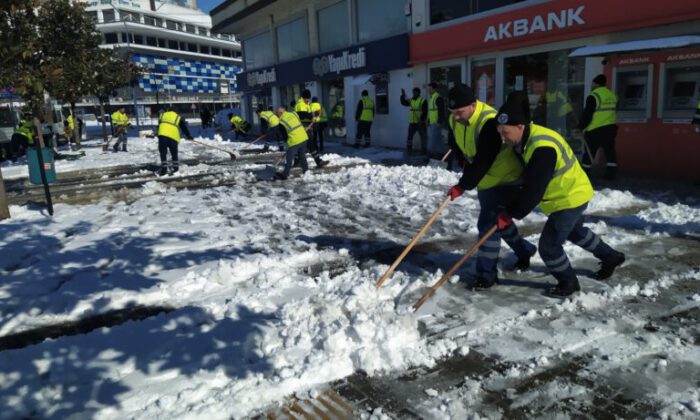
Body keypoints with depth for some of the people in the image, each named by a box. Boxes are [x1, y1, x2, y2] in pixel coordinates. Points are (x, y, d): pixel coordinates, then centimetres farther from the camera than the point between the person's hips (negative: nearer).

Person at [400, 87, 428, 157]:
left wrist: (422, 120, -22)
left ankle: (424, 151, 12)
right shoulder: (411, 100, 11)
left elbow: (425, 112, -12)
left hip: (420, 123, -5)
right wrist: (403, 95, -13)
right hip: (412, 122, 5)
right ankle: (408, 151, 9)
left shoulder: (423, 101, -6)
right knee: (409, 136, 4)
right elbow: (403, 103, 0)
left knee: (423, 137, 4)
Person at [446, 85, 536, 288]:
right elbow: (455, 145, 12)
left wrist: (463, 186, -32)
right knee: (498, 221, 21)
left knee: (488, 224, -12)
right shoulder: (455, 120, -6)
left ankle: (487, 274, 1)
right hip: (485, 180, 9)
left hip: (505, 179, -9)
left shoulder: (489, 122, -32)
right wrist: (466, 163, -4)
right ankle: (525, 250, 44)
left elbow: (483, 161, -35)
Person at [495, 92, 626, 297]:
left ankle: (568, 282, 19)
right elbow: (528, 180, 6)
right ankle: (611, 257, 53)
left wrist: (511, 214, -29)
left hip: (571, 198, -10)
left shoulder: (542, 149, -36)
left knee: (548, 245, -5)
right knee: (575, 231, 32)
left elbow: (534, 189, -35)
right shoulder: (526, 139, -5)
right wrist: (511, 207, 0)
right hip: (571, 193, 10)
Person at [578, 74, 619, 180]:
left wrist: (580, 128, -8)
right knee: (609, 151, 8)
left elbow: (587, 114, -14)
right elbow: (612, 112, 19)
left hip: (595, 129, -7)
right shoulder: (612, 95, 11)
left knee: (589, 153, 1)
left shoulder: (594, 96, -13)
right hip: (611, 127, 7)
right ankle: (611, 173, 9)